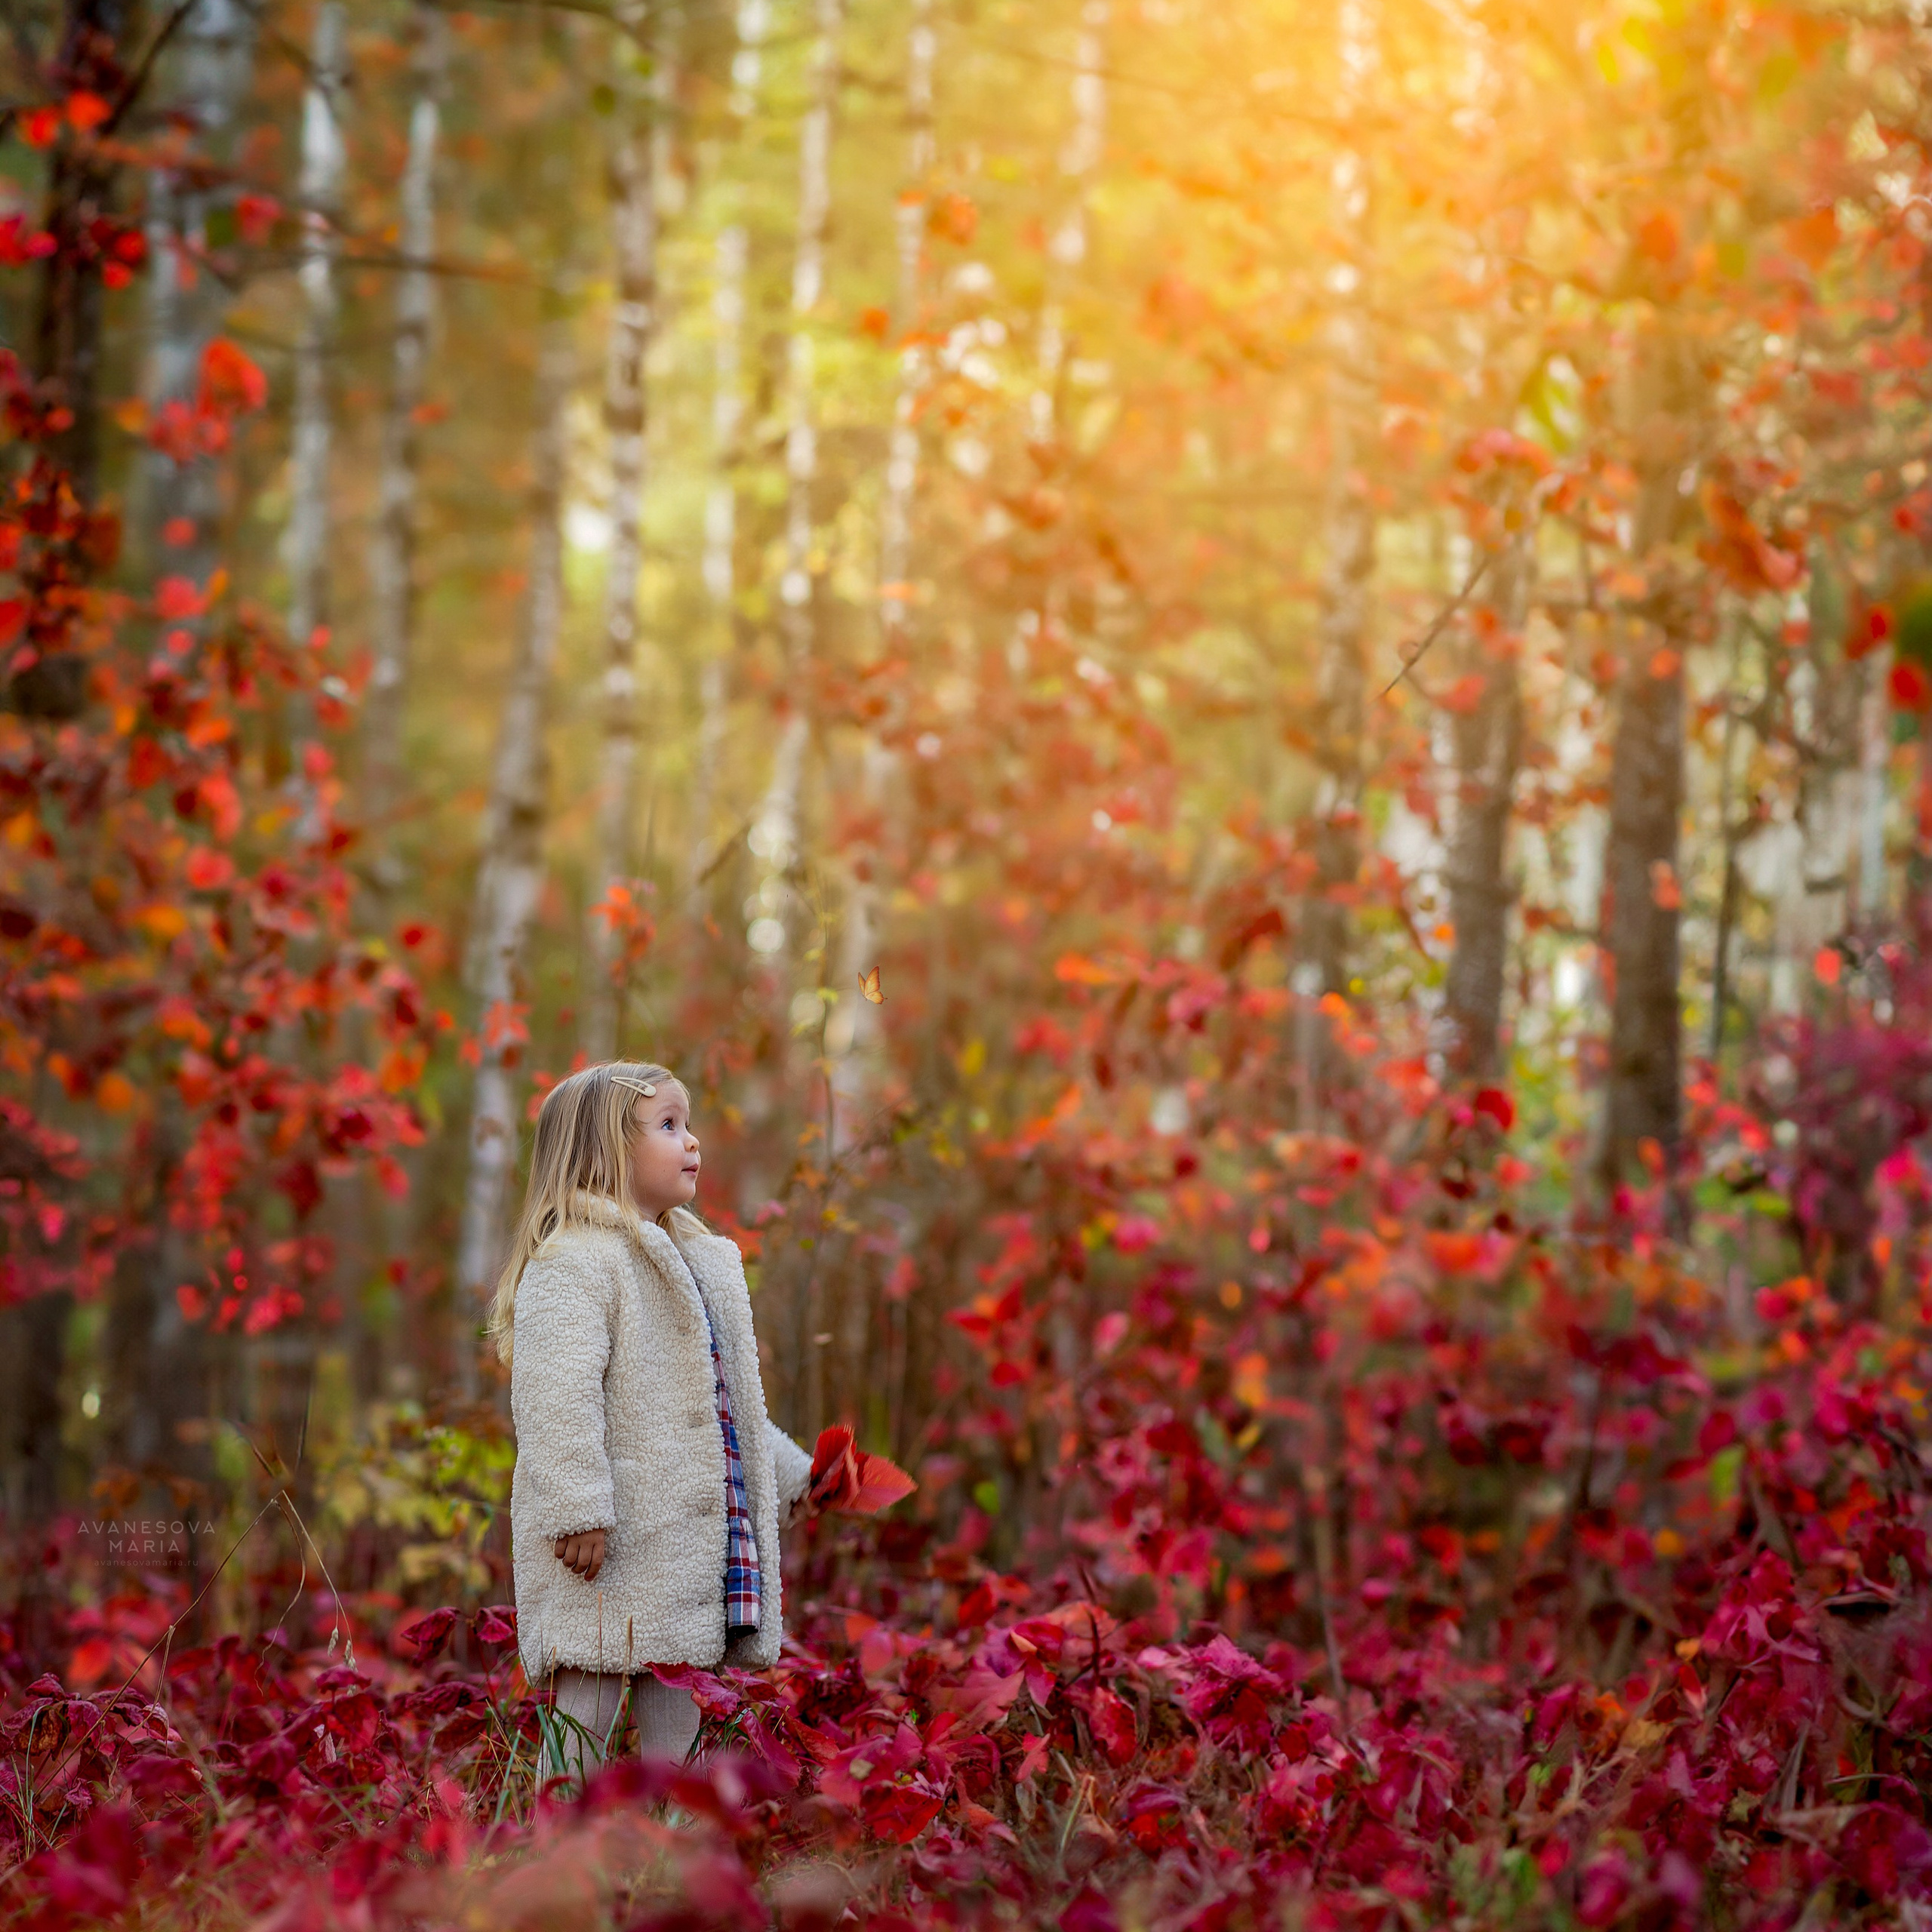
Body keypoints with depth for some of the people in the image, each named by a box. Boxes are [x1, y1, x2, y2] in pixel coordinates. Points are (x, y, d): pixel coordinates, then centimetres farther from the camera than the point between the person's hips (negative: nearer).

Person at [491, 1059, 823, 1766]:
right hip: (603, 1546, -9)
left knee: (677, 1718, 11)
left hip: (686, 1535, 9)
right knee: (589, 1699, -8)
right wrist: (576, 1510, -28)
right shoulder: (573, 1262, -11)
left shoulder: (696, 1261, 21)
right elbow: (557, 1397, -22)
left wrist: (787, 1473, 31)